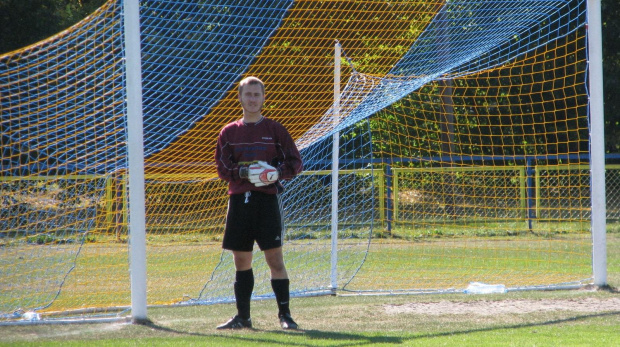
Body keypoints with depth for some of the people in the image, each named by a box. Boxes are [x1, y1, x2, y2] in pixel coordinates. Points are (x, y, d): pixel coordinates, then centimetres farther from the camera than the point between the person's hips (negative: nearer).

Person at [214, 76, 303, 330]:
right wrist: (244, 172, -15)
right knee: (241, 259, 7)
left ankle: (284, 314, -3)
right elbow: (222, 169, 4)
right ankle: (242, 316, 15)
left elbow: (296, 162, 4)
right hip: (239, 200, 3)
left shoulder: (274, 130, 4)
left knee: (274, 257, -7)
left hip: (267, 198, -3)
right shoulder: (229, 132, 10)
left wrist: (279, 172, -16)